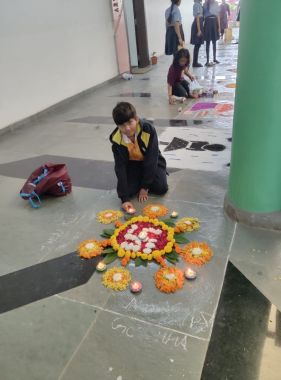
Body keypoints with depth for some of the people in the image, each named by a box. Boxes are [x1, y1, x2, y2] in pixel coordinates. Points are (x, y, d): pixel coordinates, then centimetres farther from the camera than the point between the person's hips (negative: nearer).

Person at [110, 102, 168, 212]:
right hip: (132, 164, 1)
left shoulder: (149, 130, -31)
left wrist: (145, 187, -21)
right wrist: (125, 198, -29)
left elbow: (151, 160, -23)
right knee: (128, 190, -18)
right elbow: (120, 167, -23)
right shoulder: (116, 139, -25)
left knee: (161, 188, -17)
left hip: (151, 162, -1)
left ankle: (145, 179, 14)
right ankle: (139, 180, 14)